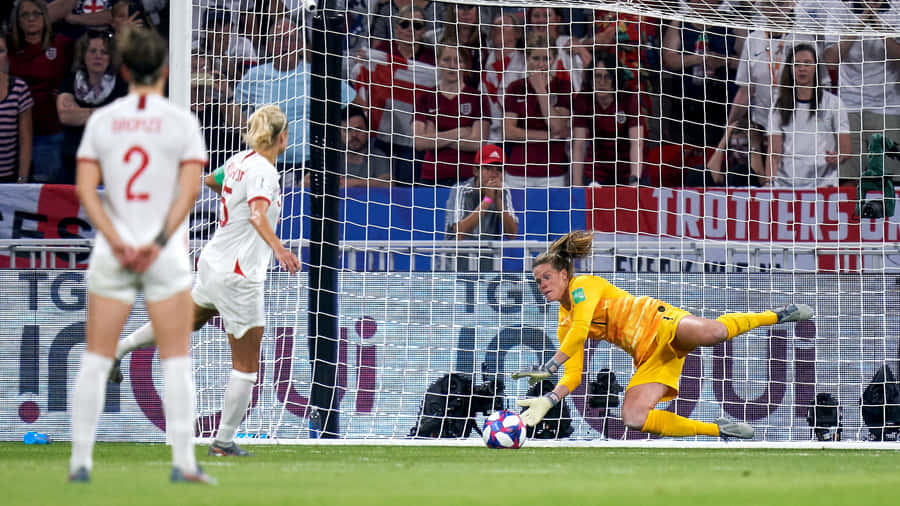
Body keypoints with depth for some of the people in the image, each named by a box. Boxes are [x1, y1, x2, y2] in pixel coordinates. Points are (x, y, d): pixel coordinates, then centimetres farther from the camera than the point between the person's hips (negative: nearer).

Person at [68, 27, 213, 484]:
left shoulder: (101, 120, 3)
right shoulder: (181, 122, -2)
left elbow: (86, 189, -3)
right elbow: (189, 190, -10)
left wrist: (116, 241, -9)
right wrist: (159, 242, -12)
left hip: (112, 254, 2)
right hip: (166, 255, -2)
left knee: (96, 359, 7)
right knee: (176, 361, 3)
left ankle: (80, 461, 5)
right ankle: (183, 461, -2)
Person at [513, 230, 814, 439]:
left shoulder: (583, 286, -2)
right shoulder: (565, 326, 20)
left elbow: (580, 330, -19)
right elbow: (573, 376, 16)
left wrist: (549, 367, -20)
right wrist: (548, 401, -1)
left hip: (660, 324, -7)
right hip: (648, 357, 7)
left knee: (713, 333, -38)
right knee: (632, 418, -18)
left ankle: (777, 315, -7)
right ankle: (718, 430, -6)